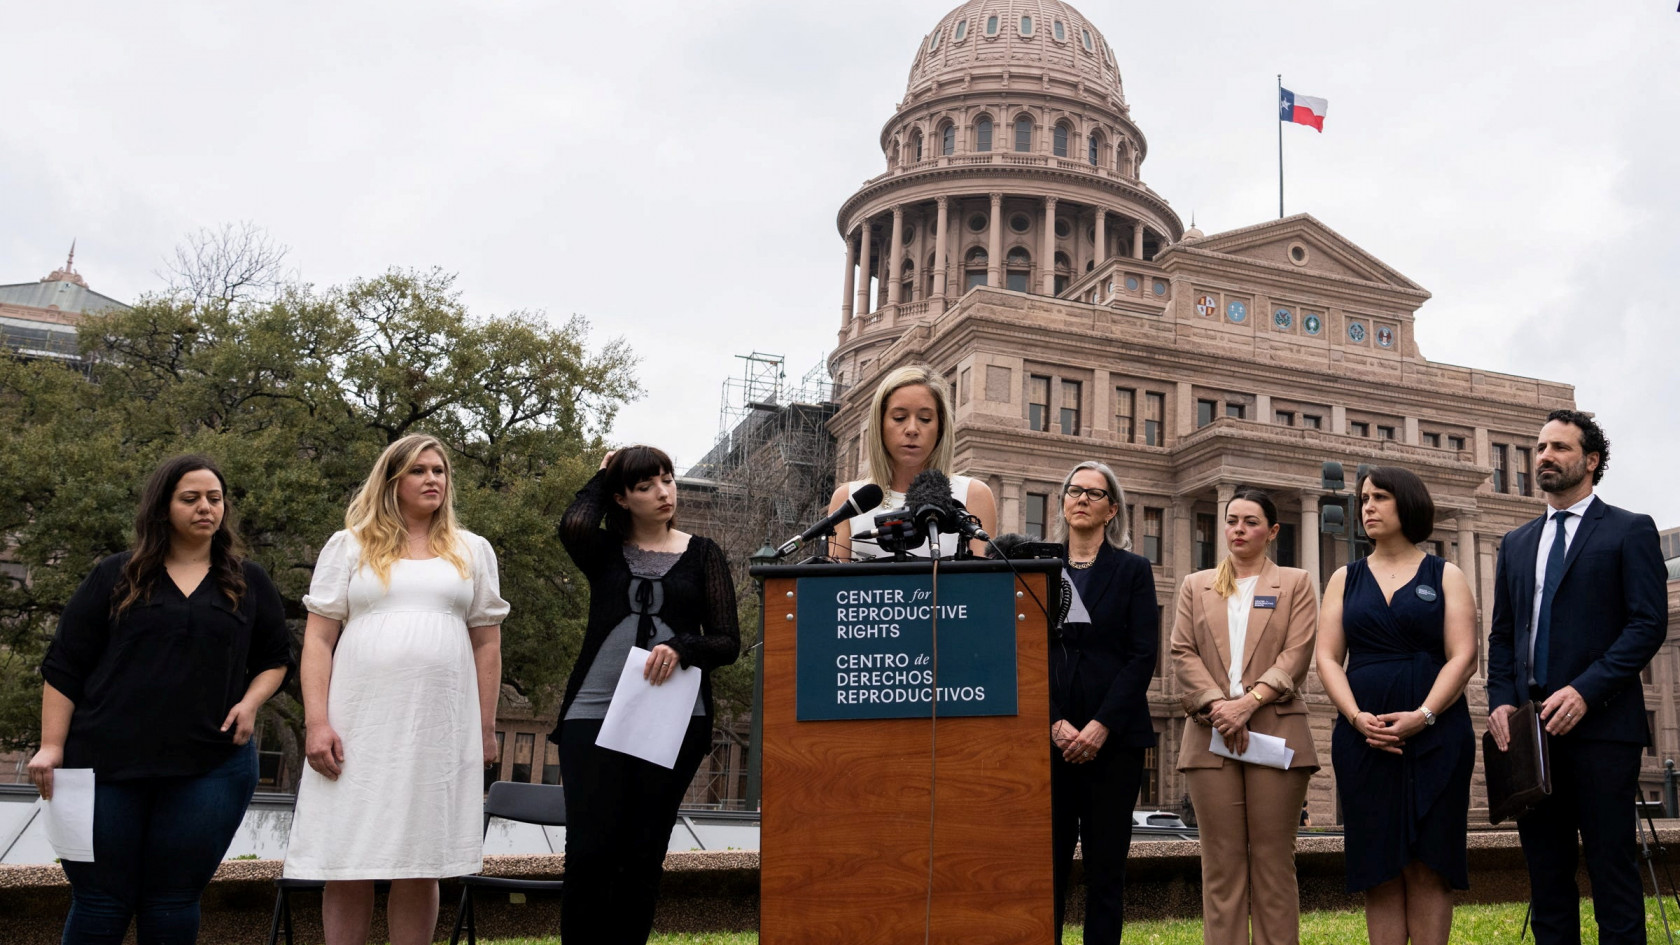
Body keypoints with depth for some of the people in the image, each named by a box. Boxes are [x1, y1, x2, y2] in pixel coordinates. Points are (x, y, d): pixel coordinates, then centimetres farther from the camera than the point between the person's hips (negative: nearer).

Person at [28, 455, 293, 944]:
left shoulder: (249, 583, 10)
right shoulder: (116, 577, 6)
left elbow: (276, 658, 18)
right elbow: (64, 666, 4)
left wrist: (251, 702, -1)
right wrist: (51, 746, -4)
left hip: (210, 769, 1)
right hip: (106, 765, 0)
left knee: (173, 904, 5)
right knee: (99, 904, 4)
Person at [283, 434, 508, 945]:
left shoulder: (473, 552, 13)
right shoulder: (349, 547, 9)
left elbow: (486, 643, 12)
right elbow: (318, 638, 4)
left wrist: (486, 729, 6)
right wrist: (317, 721, -7)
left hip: (441, 730, 1)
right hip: (358, 728, -1)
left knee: (419, 869, 3)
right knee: (347, 869, 1)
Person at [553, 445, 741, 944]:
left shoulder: (702, 554, 9)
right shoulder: (604, 550, 10)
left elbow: (728, 642, 3)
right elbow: (573, 525, -14)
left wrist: (682, 648, -17)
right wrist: (601, 478, 4)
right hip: (594, 714, 0)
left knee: (643, 857, 5)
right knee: (589, 853, -7)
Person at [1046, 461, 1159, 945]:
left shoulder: (1133, 570, 6)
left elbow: (1144, 655, -2)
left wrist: (1101, 726, -11)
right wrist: (1056, 723, -8)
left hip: (1114, 736, -1)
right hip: (1051, 736, 1)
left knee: (1107, 864, 3)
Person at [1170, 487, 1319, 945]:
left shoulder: (1295, 584, 11)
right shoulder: (1195, 586, 17)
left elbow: (1296, 656, -1)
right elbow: (1183, 654, 6)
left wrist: (1247, 702, -13)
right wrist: (1216, 705, -10)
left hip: (1275, 732, -2)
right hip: (1211, 735, 2)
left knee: (1273, 857, 0)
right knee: (1221, 860, 2)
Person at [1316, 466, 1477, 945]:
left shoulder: (1446, 577, 7)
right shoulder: (1345, 579, 13)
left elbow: (1462, 657, -3)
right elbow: (1327, 658, 5)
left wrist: (1421, 716, -16)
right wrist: (1357, 717, -11)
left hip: (1435, 735, -2)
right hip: (1363, 739, 2)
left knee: (1427, 866, -2)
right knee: (1380, 871, 2)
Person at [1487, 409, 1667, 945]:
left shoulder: (1630, 531, 3)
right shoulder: (1516, 544, 18)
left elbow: (1649, 624, -7)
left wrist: (1585, 691, -16)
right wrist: (1501, 700, 0)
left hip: (1601, 723, -5)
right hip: (1530, 726, 5)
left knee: (1611, 867, -2)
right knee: (1546, 872, 7)